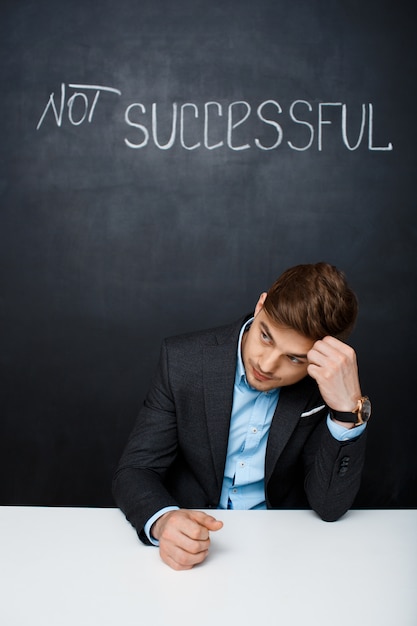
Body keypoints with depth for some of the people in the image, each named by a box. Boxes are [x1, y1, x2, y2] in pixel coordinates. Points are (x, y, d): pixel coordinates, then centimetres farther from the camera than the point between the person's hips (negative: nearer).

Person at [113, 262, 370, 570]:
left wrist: (349, 408, -30)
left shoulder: (326, 383, -13)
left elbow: (330, 507, -16)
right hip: (191, 542, 0)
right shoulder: (183, 359, -14)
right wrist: (163, 521, -33)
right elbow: (134, 471, -11)